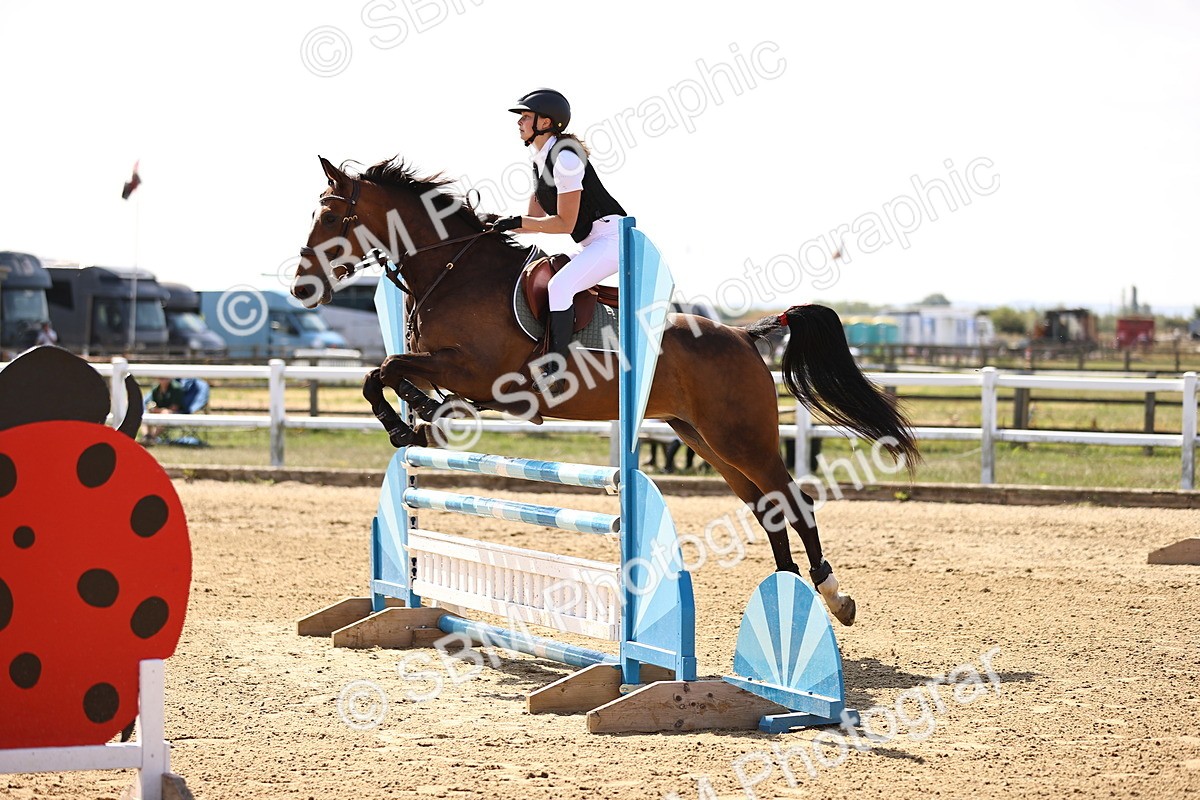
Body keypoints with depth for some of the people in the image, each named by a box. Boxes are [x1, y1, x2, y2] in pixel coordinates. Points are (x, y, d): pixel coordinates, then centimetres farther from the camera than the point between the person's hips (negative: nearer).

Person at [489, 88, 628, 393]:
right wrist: (501, 225, 0)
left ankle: (554, 372, -30)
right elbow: (536, 218, 16)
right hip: (592, 243, 11)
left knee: (559, 285, -28)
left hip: (612, 236, -11)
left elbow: (565, 223, -18)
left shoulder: (564, 158, -17)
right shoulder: (539, 159, 13)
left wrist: (517, 222, -19)